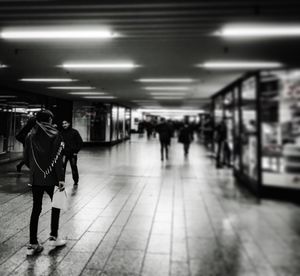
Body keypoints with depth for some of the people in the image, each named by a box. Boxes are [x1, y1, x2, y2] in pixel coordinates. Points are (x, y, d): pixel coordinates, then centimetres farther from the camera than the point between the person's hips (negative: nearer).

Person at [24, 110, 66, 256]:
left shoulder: (30, 136, 5)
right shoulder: (54, 134, -8)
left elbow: (26, 159, 7)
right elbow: (57, 159, -15)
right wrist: (61, 178, -14)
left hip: (35, 178, 4)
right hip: (51, 178, -4)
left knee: (36, 209, 10)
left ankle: (32, 244, 12)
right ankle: (53, 237, 19)